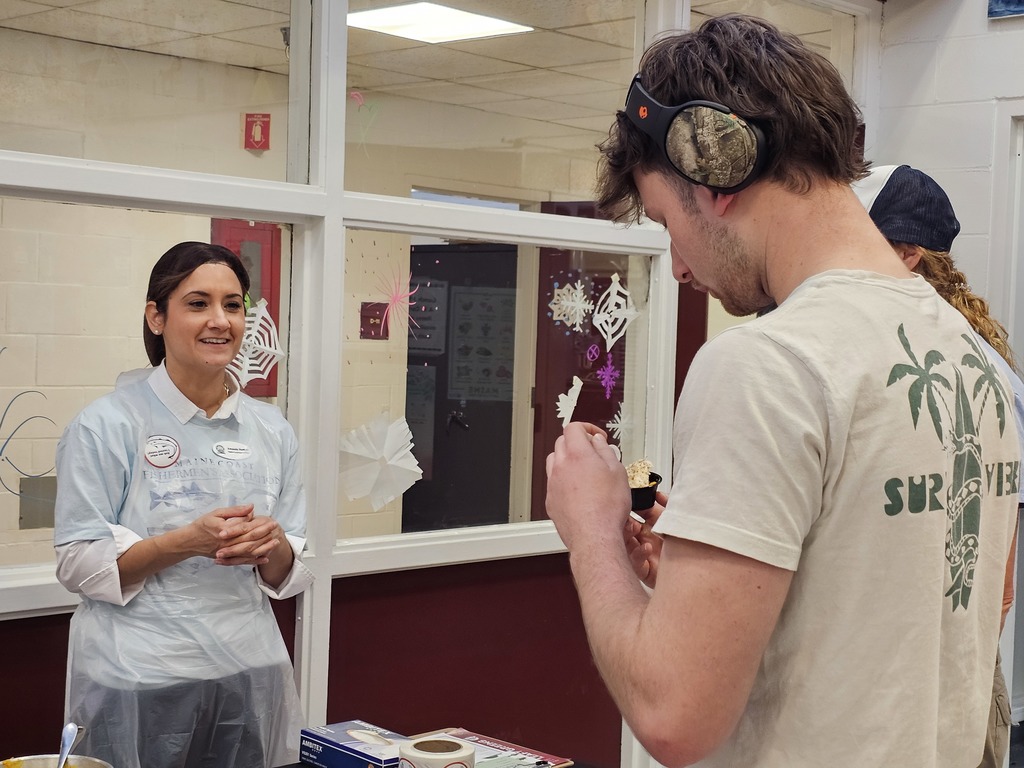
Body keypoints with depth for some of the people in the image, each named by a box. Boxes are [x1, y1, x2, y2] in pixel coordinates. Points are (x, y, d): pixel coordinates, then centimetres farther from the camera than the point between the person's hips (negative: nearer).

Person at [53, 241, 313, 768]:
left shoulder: (271, 429, 6)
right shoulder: (106, 425, -7)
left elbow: (288, 575, 10)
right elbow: (79, 565, -9)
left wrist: (273, 546, -13)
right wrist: (188, 541, -22)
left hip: (251, 670, 4)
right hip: (138, 682, -4)